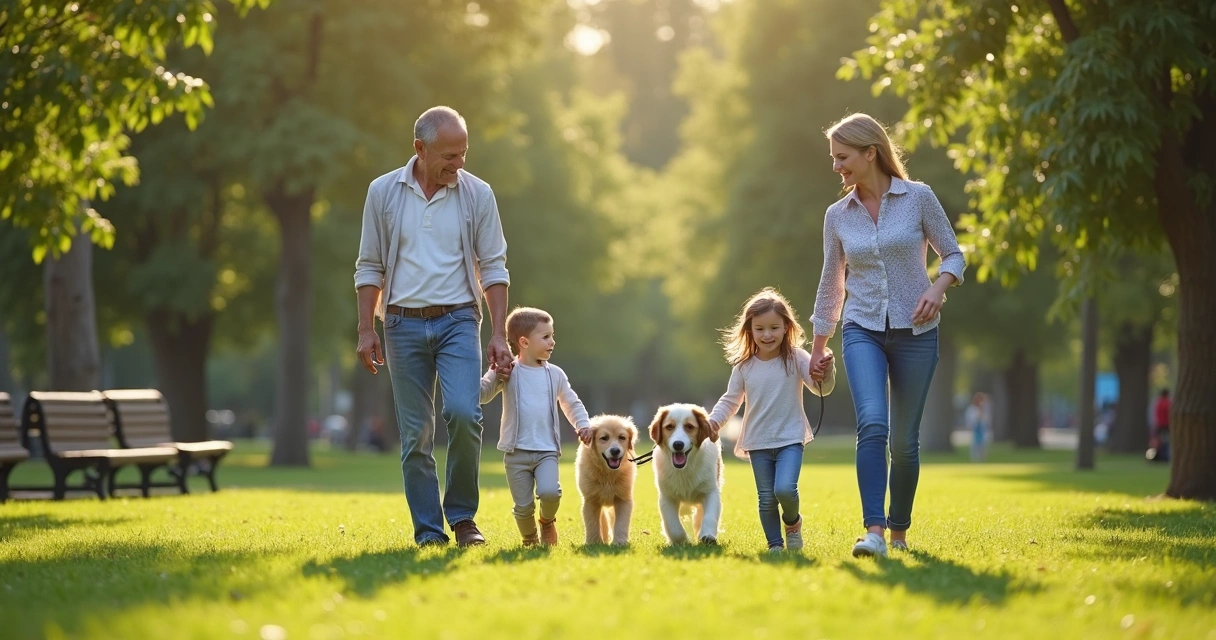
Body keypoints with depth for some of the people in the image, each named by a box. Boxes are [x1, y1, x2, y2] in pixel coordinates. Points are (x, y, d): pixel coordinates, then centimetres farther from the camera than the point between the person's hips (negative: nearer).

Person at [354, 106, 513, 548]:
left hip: (458, 320, -1)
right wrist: (366, 330, 1)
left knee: (463, 413, -19)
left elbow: (493, 268, 3)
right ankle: (428, 531, 8)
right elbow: (370, 267, 6)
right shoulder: (383, 192, 1)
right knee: (416, 433, 1)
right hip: (404, 324, 1)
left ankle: (462, 515, 0)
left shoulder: (477, 194, 0)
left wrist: (499, 335, -2)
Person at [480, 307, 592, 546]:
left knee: (549, 492, -23)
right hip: (516, 452, -1)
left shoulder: (555, 374, 9)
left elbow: (572, 403, 20)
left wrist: (583, 424, 5)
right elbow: (481, 395, -1)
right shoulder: (507, 372, 1)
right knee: (523, 506, -2)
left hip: (547, 451, 1)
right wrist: (495, 376, -14)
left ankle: (548, 521, 9)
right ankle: (529, 539, 27)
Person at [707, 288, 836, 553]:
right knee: (766, 498, 4)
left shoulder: (796, 358, -7)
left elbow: (821, 389, -13)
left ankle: (792, 522, 10)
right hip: (758, 443, 3)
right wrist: (713, 421, -5)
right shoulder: (744, 366, 1)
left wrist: (826, 372, -34)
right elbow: (731, 400, 11)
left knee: (785, 489, -20)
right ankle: (774, 544, 19)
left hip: (790, 439, -3)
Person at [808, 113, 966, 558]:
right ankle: (873, 531, -26)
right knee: (872, 423, -21)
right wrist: (818, 347, 20)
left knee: (904, 439, 3)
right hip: (863, 332, 1)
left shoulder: (918, 198, -3)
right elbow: (831, 285, 16)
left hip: (915, 333, -1)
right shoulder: (837, 216, 6)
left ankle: (899, 530, 22)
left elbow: (953, 255, 3)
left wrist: (938, 287, -18)